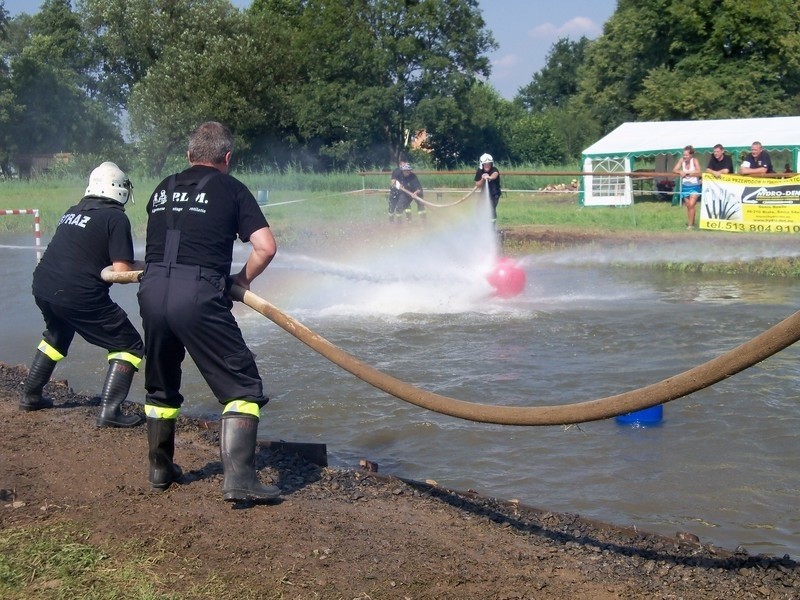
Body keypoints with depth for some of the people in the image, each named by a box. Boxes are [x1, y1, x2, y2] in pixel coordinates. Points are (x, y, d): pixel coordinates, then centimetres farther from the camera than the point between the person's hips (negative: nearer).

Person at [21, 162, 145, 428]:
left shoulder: (72, 212, 16)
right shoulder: (116, 217, -5)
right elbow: (122, 271, -12)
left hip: (42, 286, 8)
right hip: (79, 295, -8)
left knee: (57, 334, 36)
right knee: (129, 346, 5)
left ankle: (30, 396, 41)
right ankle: (109, 410, -7)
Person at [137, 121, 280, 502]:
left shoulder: (163, 189, 22)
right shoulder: (231, 189, 8)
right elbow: (266, 247, 0)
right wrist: (243, 279, 16)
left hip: (152, 290, 5)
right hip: (198, 295, -5)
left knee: (161, 386, 24)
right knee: (242, 385, 1)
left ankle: (160, 469, 36)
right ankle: (238, 477, -12)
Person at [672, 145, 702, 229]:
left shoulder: (694, 160, -13)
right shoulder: (681, 160, -2)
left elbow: (698, 172, -25)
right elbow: (674, 170, -4)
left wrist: (686, 172, -25)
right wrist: (680, 172, -24)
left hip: (694, 186, -5)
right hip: (685, 186, 5)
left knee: (691, 204, -15)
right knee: (688, 206, 8)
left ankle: (690, 224, -10)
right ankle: (692, 223, 19)